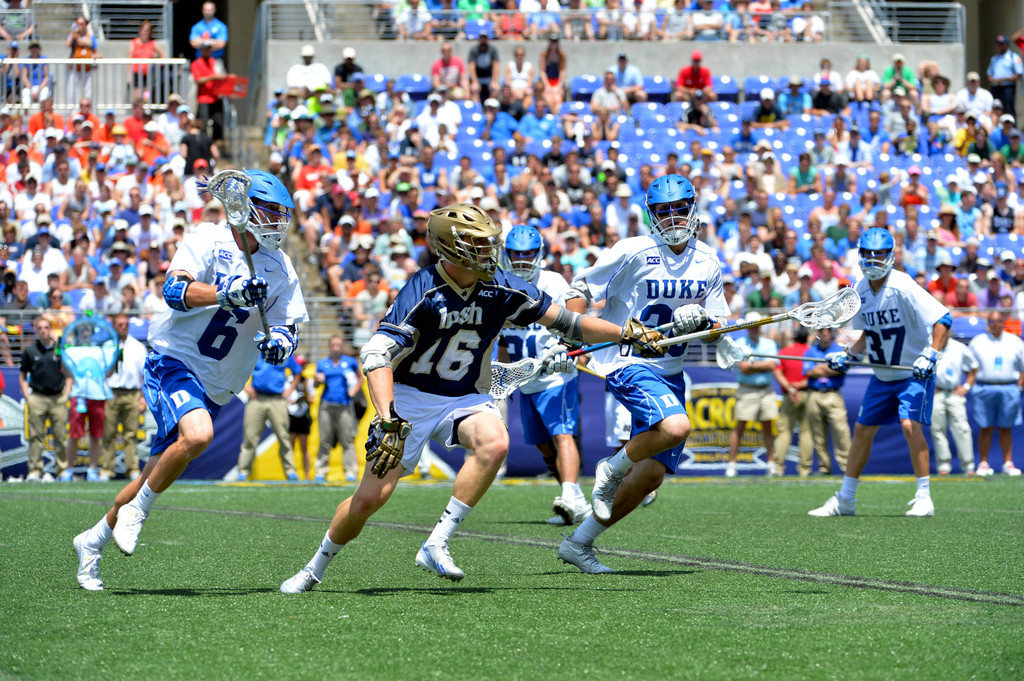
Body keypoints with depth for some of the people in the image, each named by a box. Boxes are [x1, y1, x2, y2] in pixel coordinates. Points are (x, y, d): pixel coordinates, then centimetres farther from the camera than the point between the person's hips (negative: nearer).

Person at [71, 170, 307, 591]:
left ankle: (94, 540, 28)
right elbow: (174, 291, -26)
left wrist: (278, 342, -19)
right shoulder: (209, 243, -12)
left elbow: (287, 327, 5)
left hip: (214, 388, 6)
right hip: (172, 363, -6)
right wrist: (228, 293, -41)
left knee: (155, 477, 8)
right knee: (197, 433, -33)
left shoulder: (279, 269, 5)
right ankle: (137, 510, -12)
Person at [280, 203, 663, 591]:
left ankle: (436, 546, -24)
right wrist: (388, 422, -39)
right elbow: (376, 355, -28)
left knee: (495, 443, -30)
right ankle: (314, 570, 16)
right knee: (371, 497, -10)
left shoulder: (501, 290, -7)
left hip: (465, 399, 4)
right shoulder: (422, 294, -21)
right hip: (411, 399, -3)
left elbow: (564, 322, 2)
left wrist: (629, 335, -4)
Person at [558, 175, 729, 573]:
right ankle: (612, 469, -3)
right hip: (628, 364, -6)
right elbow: (582, 289, -2)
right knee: (676, 427, -32)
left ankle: (579, 544, 15)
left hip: (671, 372, 6)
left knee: (653, 473, 2)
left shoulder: (707, 263, 7)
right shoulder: (634, 252, -9)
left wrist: (702, 323, -10)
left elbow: (718, 327, 13)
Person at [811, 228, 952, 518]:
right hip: (882, 375, 7)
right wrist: (849, 355, 5)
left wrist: (931, 354, -35)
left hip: (915, 372, -7)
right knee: (862, 429, 8)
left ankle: (924, 498, -14)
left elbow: (943, 319, -25)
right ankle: (844, 500, 19)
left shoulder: (902, 287, -21)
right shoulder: (860, 290, 1)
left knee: (910, 425, -22)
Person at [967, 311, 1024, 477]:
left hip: (1009, 390, 1)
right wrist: (970, 385, -1)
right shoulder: (977, 342, 7)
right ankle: (983, 463, 3)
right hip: (984, 390, -1)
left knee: (1006, 428, 4)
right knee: (985, 428, -2)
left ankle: (1008, 463, 8)